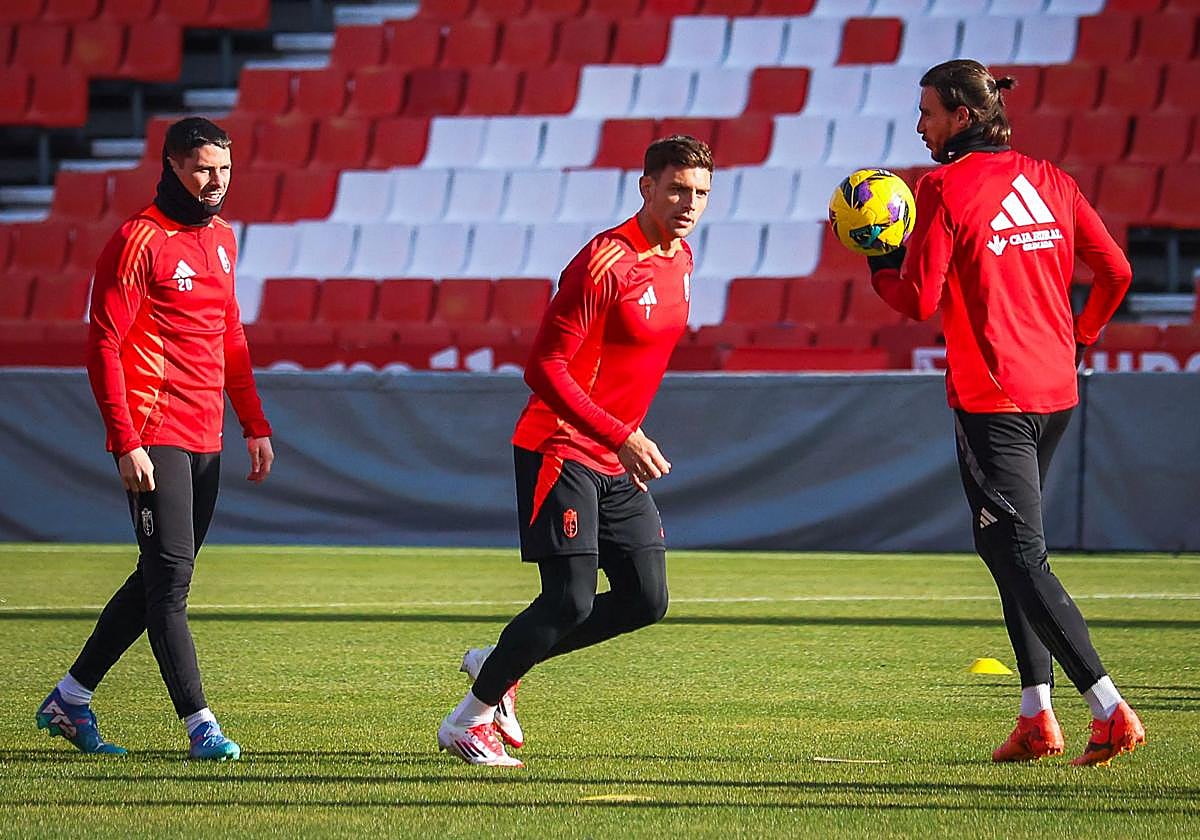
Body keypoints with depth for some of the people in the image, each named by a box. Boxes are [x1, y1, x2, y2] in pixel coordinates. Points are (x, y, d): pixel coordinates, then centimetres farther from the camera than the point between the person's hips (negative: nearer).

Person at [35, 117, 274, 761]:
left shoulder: (221, 237, 15)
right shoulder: (139, 242, -10)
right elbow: (103, 346, -12)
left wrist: (254, 425, 17)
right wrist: (126, 442, -18)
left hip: (205, 439, 8)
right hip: (156, 437, -8)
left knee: (161, 577, 12)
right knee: (170, 576, -9)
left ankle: (71, 699, 22)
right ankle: (199, 725, -11)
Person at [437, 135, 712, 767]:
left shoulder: (679, 259, 9)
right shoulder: (605, 263, -18)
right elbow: (545, 369, -20)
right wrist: (622, 438, -24)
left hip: (618, 461, 9)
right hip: (560, 450, -9)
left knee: (646, 600, 3)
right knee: (571, 600, -14)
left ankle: (499, 663, 19)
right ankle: (469, 720, 2)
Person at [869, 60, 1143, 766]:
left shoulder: (945, 187, -9)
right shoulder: (1049, 180, 10)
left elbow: (919, 301, -10)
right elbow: (1116, 271, 8)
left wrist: (881, 265, 10)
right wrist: (1080, 339, 23)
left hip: (991, 398, -7)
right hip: (1056, 390, 7)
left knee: (1019, 555, -5)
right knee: (1013, 548, 19)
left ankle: (1111, 710, -17)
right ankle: (1037, 717, 15)